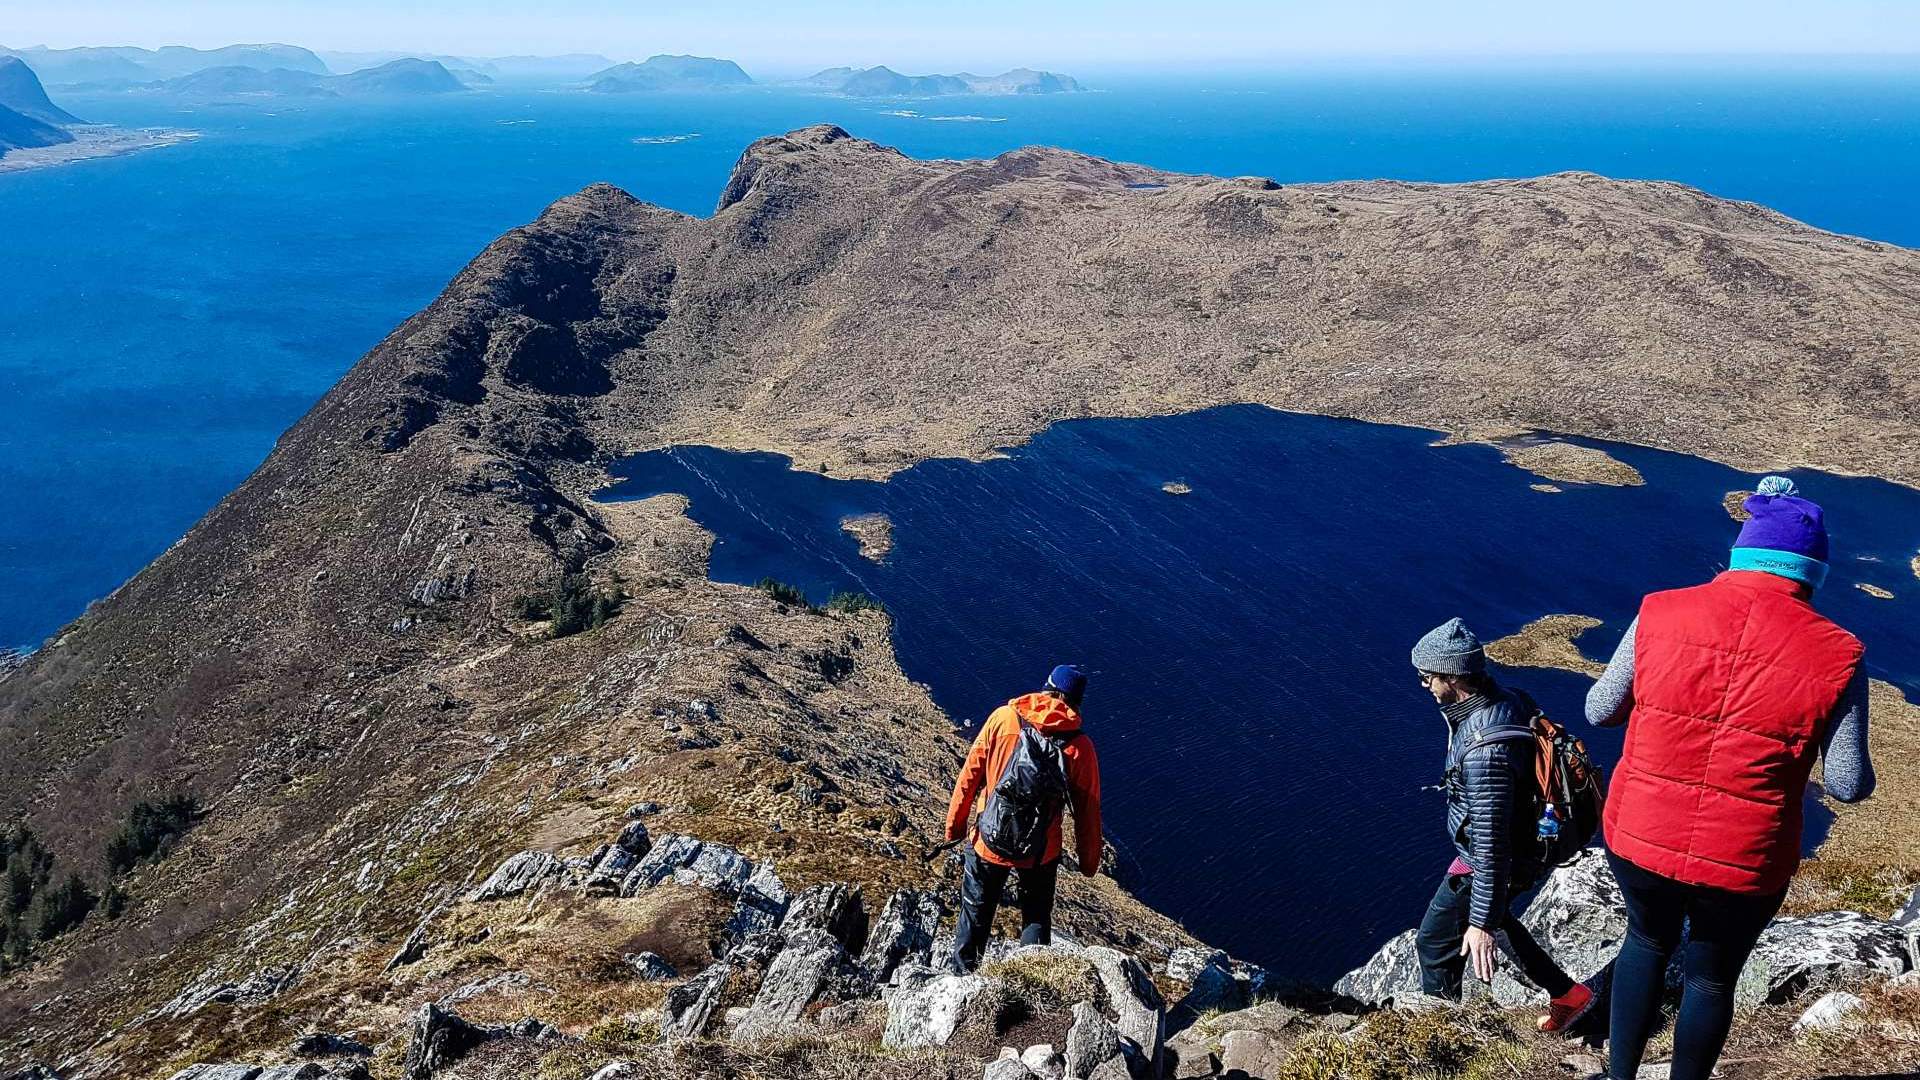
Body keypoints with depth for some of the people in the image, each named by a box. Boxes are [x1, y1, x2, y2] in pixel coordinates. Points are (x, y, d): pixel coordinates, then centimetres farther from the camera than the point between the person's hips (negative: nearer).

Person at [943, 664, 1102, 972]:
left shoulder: (1003, 718, -10)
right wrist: (1089, 860, 9)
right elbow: (1087, 809, -5)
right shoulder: (1079, 746, -12)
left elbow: (970, 775, -6)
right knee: (1037, 919, 22)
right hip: (1040, 852, -1)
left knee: (975, 913, 22)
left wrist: (955, 824, 6)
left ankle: (961, 973, 36)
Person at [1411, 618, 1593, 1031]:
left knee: (1435, 941, 10)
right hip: (1525, 841, 9)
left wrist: (1482, 922, -26)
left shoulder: (1484, 748, -37)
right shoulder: (1505, 699, -8)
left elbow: (1491, 843, -33)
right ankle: (1567, 993, 40)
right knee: (1492, 917, 31)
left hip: (1490, 864, -9)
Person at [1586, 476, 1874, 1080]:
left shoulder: (1661, 614, -9)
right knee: (1712, 979, 25)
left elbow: (1600, 711, 1)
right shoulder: (1834, 657, -13)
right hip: (1743, 865, -2)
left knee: (1648, 941, 31)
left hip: (1639, 839, 2)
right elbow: (1848, 785, -8)